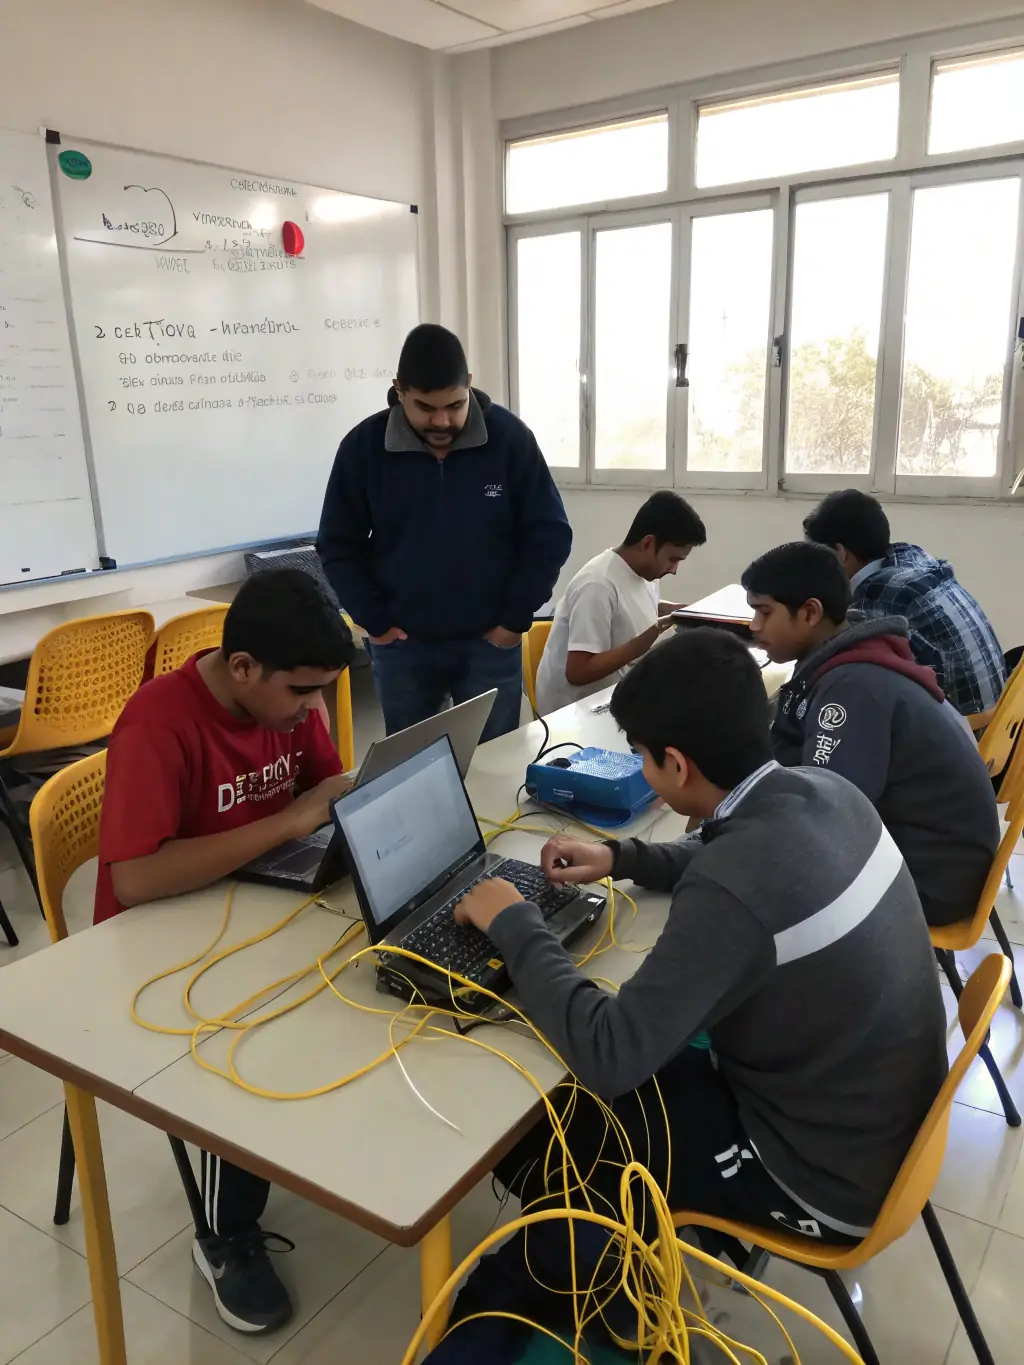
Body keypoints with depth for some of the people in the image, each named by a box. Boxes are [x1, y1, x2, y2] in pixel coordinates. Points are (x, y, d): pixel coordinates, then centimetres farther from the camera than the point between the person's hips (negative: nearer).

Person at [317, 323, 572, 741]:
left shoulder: (510, 437, -8)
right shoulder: (364, 446, -6)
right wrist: (374, 621, -5)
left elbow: (549, 534, -2)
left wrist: (516, 617, -6)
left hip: (490, 643, -1)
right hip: (401, 645, 1)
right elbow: (338, 546, 2)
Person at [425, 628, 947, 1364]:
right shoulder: (824, 793, -9)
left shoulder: (736, 890, -36)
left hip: (826, 1172, -8)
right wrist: (624, 859, 11)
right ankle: (539, 1293, 36)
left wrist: (515, 924, -17)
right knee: (578, 1098, 17)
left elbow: (607, 1054, -30)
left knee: (531, 1145, 5)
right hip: (884, 1115, 8)